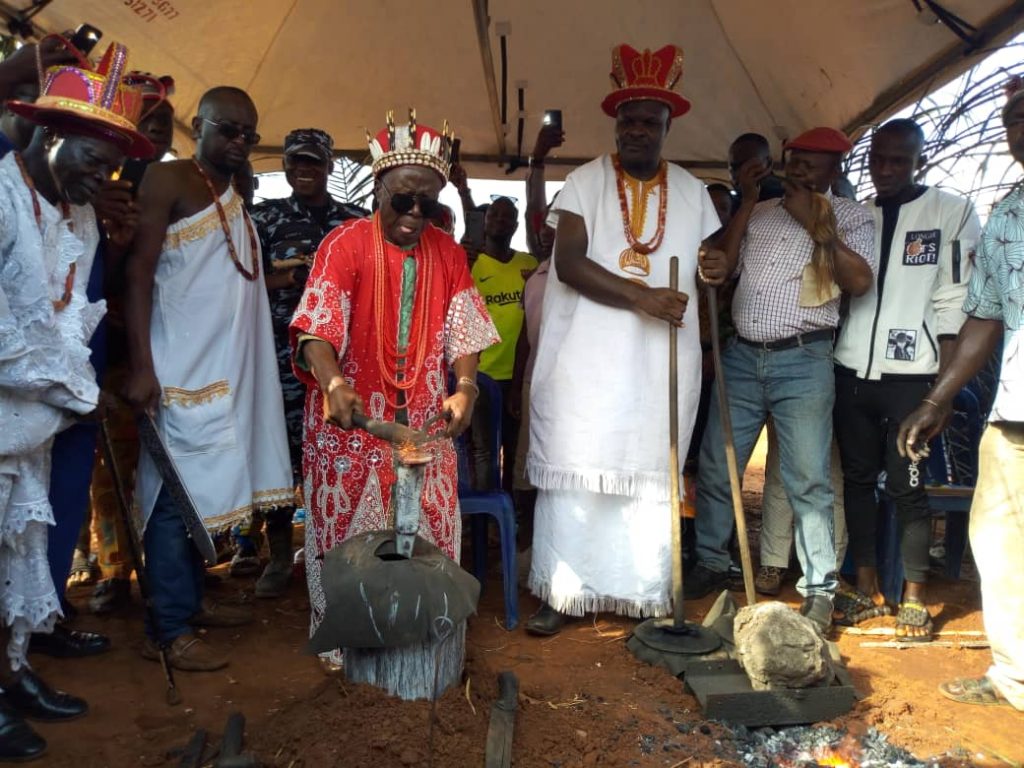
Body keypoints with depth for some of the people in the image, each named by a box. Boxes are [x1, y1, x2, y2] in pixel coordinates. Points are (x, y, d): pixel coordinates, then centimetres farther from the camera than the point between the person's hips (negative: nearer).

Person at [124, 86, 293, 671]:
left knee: (205, 486, 12)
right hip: (181, 370, -8)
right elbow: (138, 275, -13)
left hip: (226, 369, 8)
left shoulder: (234, 196, 18)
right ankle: (169, 630, 2)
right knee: (178, 490, -6)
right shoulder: (168, 181, -6)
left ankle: (192, 600, 25)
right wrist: (142, 368, -19)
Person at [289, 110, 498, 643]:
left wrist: (464, 388, -12)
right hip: (353, 419, -3)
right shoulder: (346, 244, -7)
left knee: (427, 530, 8)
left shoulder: (447, 254, 7)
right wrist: (334, 385, -34)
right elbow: (316, 328, -16)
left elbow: (462, 331, 6)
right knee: (348, 530, 4)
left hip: (424, 421, 4)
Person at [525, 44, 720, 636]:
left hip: (665, 363, 3)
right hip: (588, 360, -2)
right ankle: (563, 594, 11)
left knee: (652, 477, 8)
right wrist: (640, 296, -20)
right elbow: (568, 263, -11)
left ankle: (647, 596, 20)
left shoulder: (691, 191, 12)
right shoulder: (586, 181, 2)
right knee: (574, 474, 0)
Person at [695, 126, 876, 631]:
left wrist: (816, 224, -8)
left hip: (803, 361, -3)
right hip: (741, 356, 4)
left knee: (808, 481, 0)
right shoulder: (759, 212, 16)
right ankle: (711, 563, 24)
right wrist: (746, 199, 3)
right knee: (715, 469, 7)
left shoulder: (850, 216, 7)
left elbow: (860, 281, -7)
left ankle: (819, 589, 13)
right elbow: (724, 265, 6)